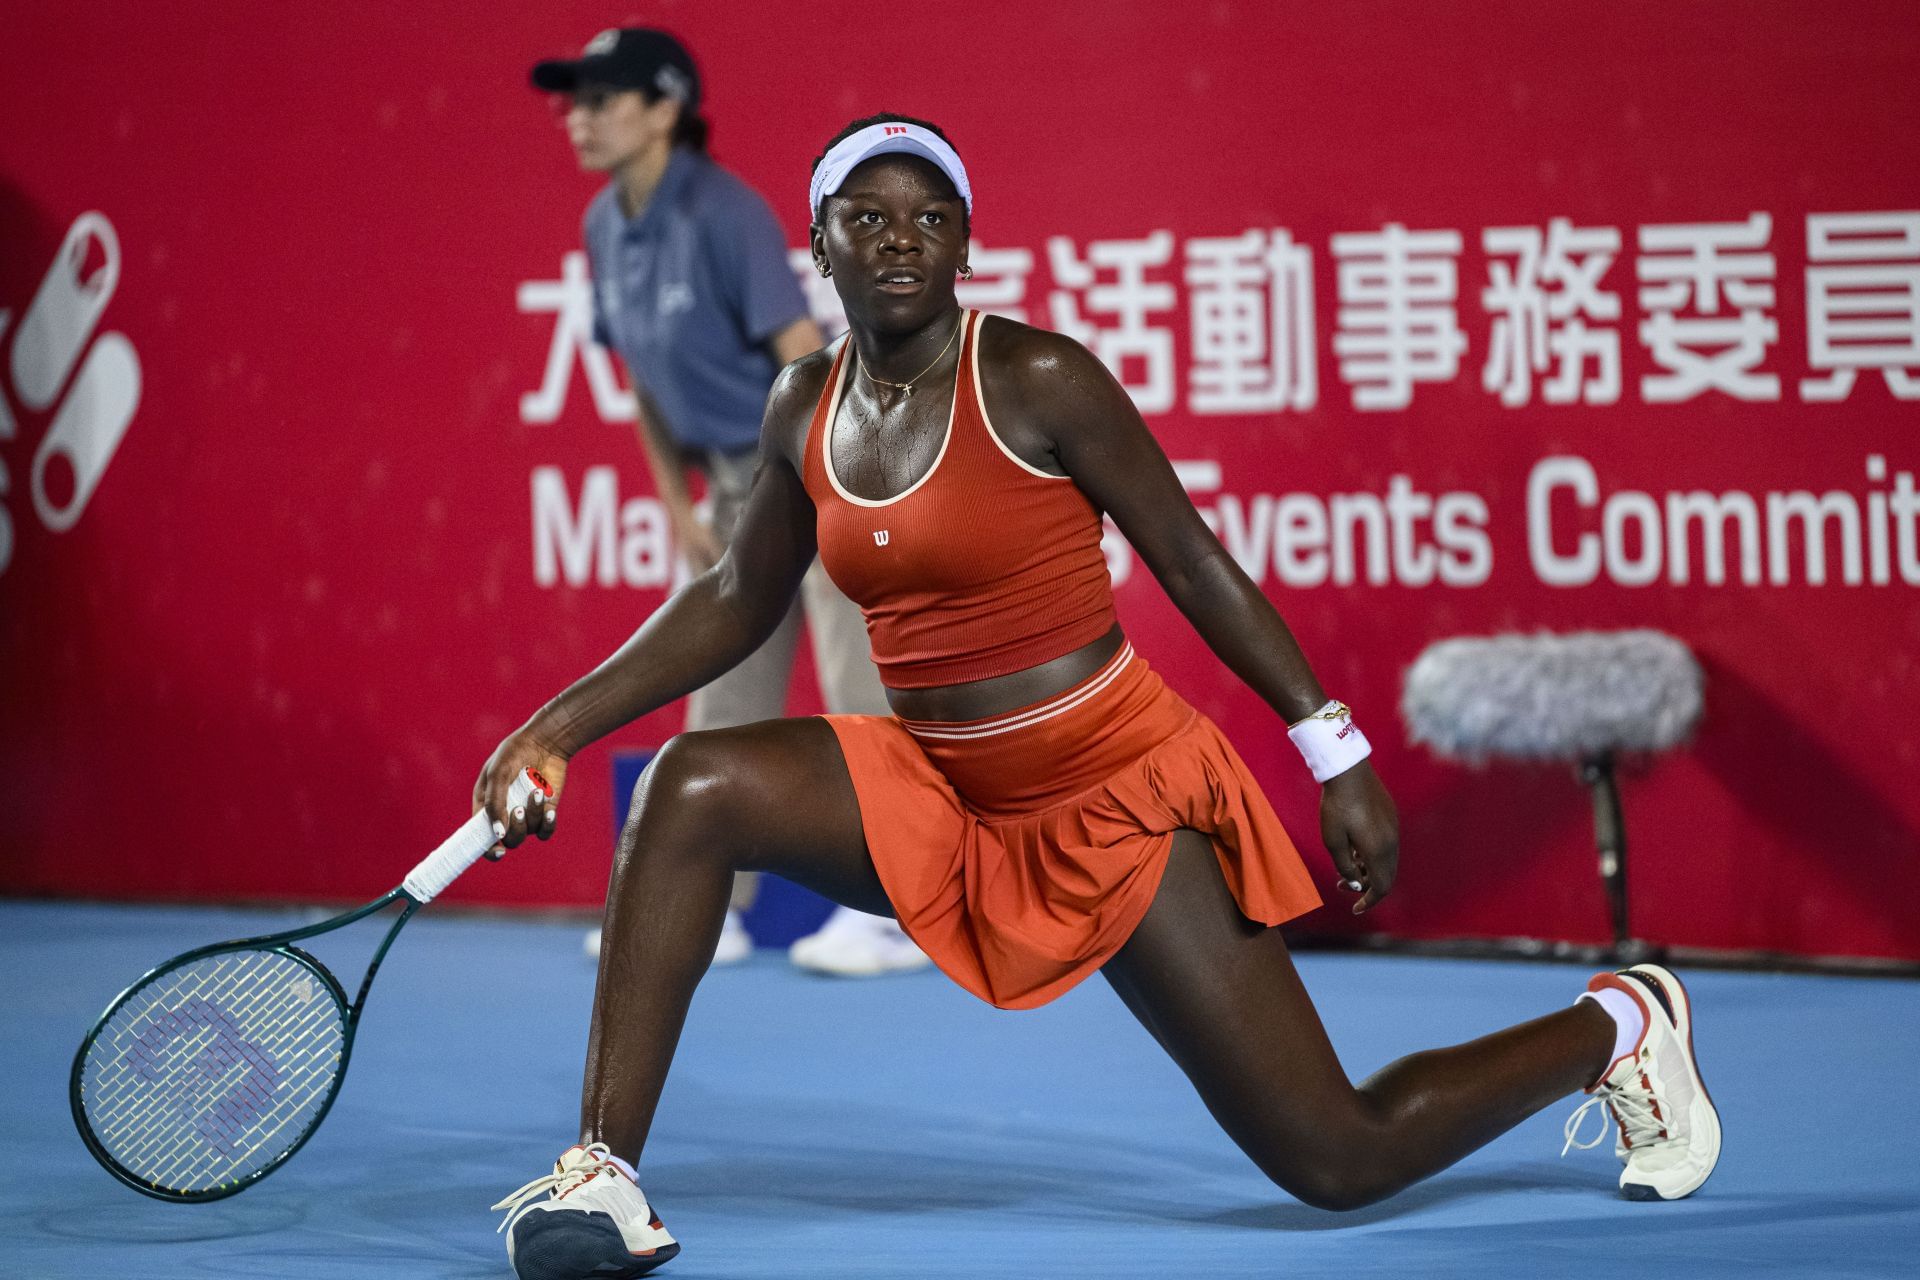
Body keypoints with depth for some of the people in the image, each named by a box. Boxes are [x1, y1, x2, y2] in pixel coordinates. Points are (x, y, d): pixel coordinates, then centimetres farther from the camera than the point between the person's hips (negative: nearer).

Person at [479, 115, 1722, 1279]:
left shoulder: (1037, 379, -16)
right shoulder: (806, 408, 1)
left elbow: (1192, 560, -11)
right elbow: (737, 601, 14)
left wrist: (1338, 757, -13)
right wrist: (559, 727, 6)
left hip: (1119, 799, -6)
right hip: (938, 795, 6)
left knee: (1339, 1163, -4)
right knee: (691, 792, -17)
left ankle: (1616, 1028, 24)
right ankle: (604, 1179, -13)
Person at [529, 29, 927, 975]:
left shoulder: (722, 212, -19)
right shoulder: (605, 228, 4)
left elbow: (802, 352, -22)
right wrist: (678, 507, 10)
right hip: (735, 481, 8)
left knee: (860, 686, -10)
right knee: (724, 701, 10)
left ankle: (887, 913, -8)